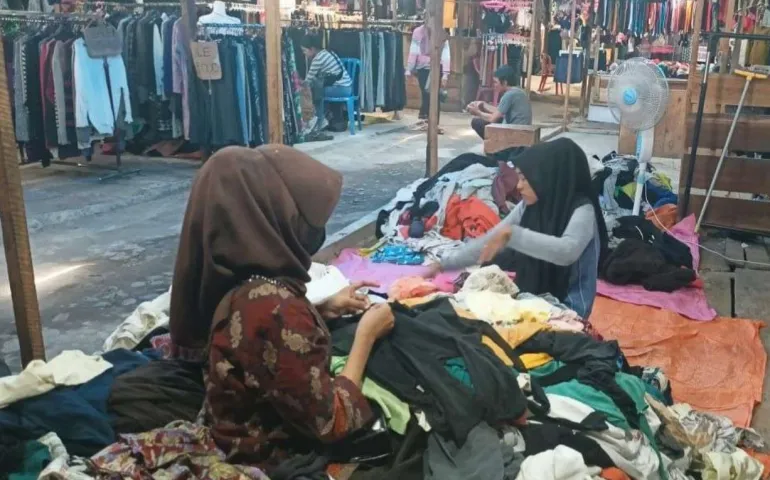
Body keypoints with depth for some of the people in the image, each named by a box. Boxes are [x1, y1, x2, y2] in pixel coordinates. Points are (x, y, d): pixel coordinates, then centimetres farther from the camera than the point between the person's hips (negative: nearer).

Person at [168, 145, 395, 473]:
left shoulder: (236, 279, -9)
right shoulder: (275, 305, -34)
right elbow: (330, 424, -24)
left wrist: (325, 310, 4)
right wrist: (366, 334, -15)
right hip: (272, 459, -8)